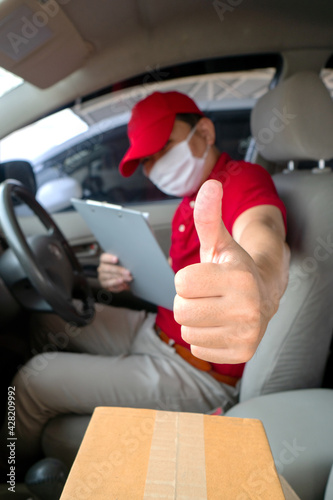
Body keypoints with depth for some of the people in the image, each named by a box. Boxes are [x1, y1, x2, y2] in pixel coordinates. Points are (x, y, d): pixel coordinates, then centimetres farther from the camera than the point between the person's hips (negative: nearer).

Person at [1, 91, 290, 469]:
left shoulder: (244, 180, -19)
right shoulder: (193, 201, 9)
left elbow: (263, 237, -43)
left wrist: (259, 290, -66)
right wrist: (130, 277, -7)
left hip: (197, 372, -8)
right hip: (156, 330, 9)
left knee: (34, 378, -7)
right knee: (49, 320, 15)